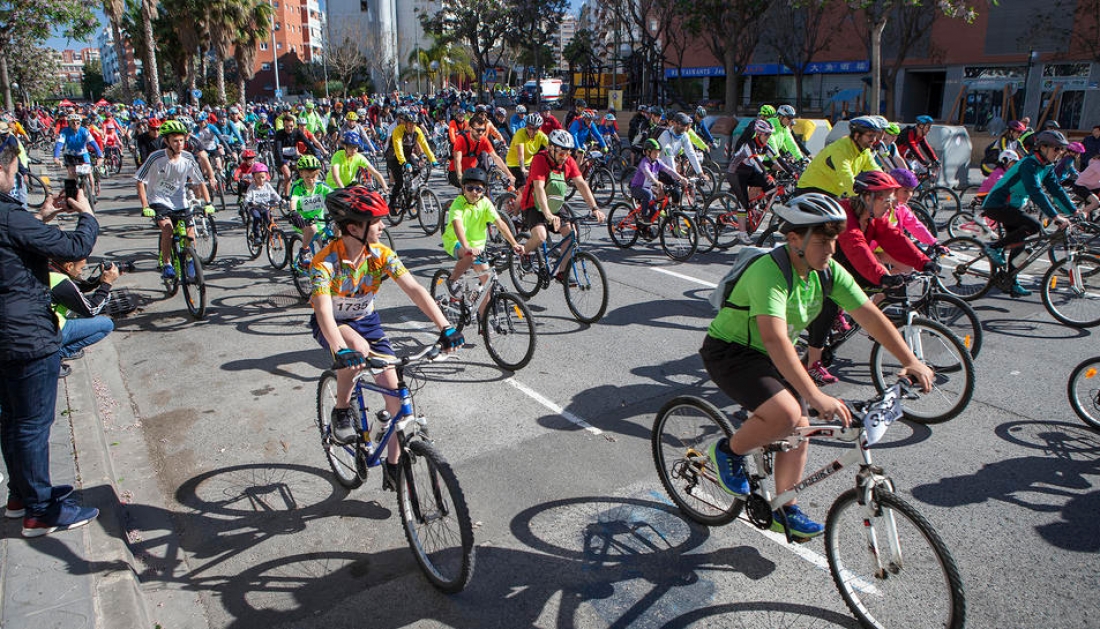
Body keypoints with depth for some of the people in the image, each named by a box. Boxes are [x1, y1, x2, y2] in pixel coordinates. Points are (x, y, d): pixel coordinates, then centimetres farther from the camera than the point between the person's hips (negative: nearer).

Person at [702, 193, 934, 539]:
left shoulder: (828, 271, -7)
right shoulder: (769, 271, -32)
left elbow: (871, 316, -5)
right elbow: (775, 339, -42)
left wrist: (911, 361, -14)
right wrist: (815, 396, -49)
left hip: (770, 356, 8)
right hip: (729, 351, -8)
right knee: (785, 414, -28)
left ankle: (784, 511, 25)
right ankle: (728, 451, 1)